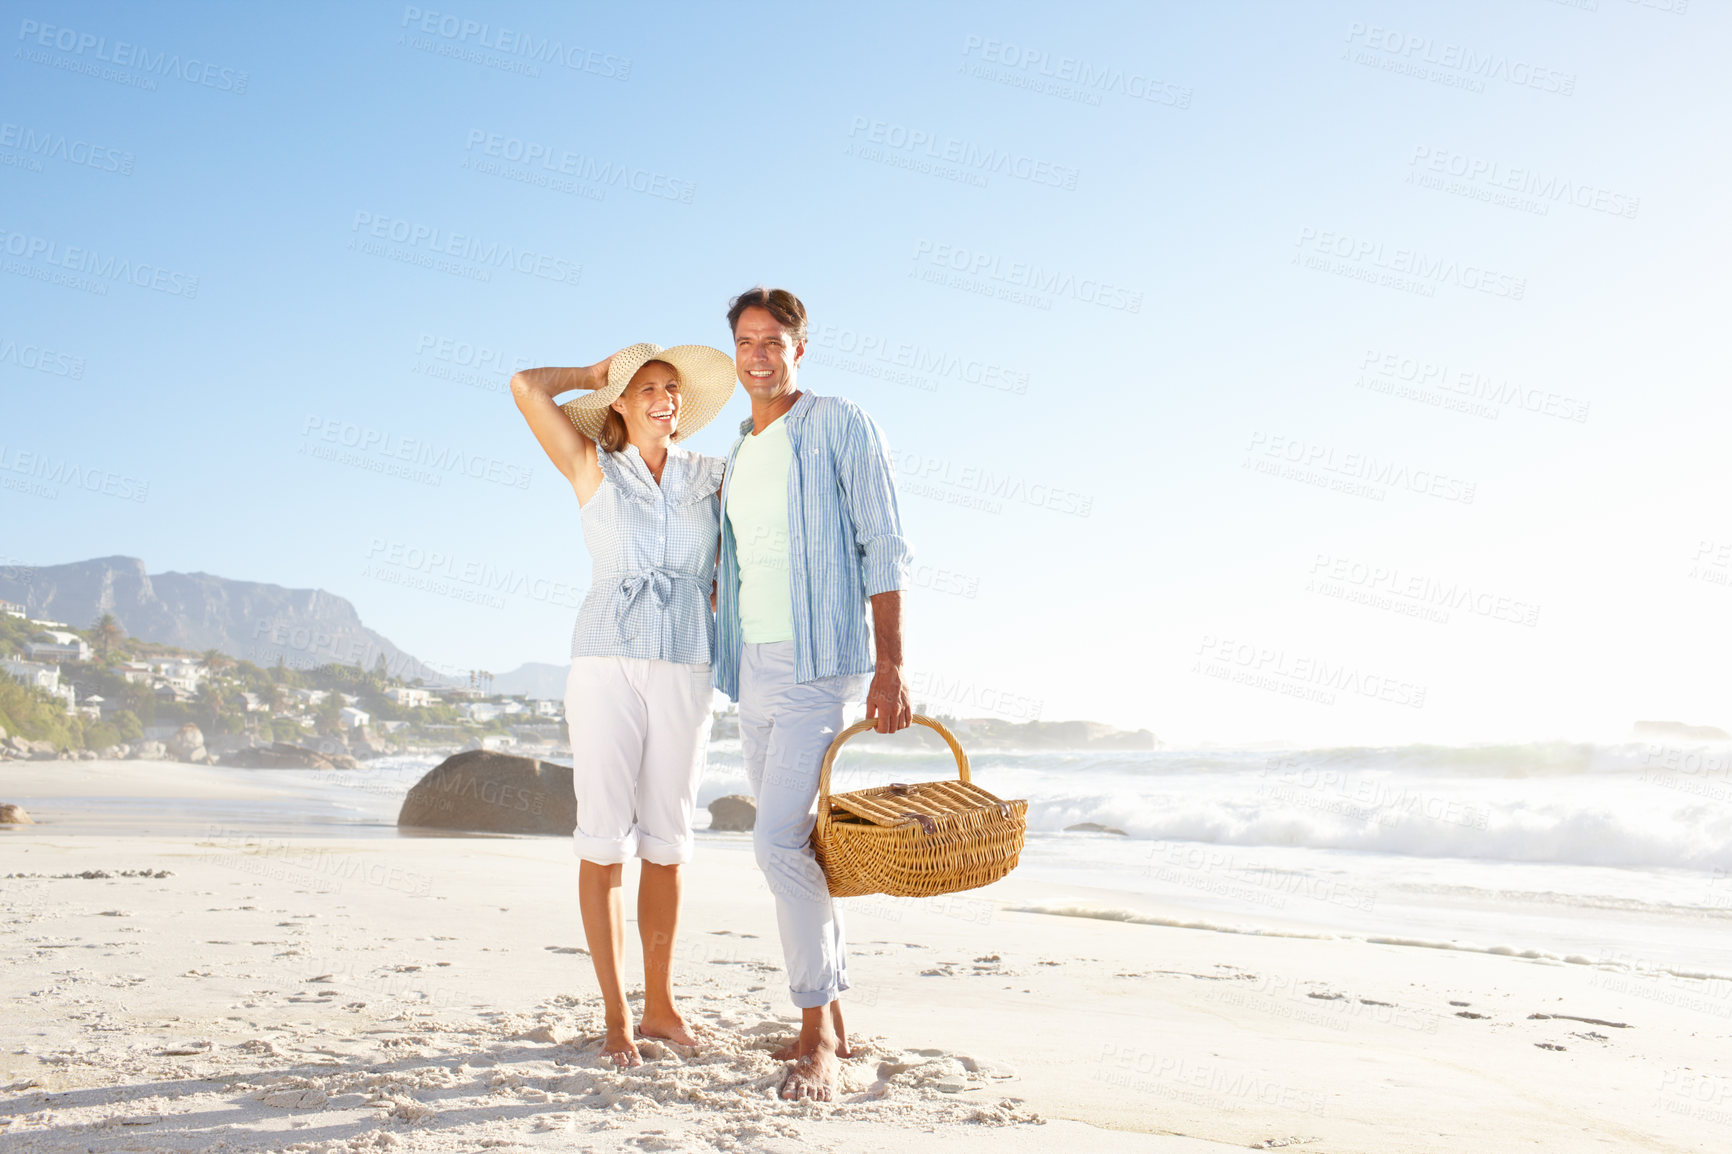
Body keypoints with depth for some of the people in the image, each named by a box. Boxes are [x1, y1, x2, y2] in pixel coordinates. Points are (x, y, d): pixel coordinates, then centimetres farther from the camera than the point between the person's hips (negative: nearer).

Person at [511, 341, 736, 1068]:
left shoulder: (712, 477, 12)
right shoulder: (593, 469, 6)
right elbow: (526, 386, -1)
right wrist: (596, 374, 12)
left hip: (686, 670, 2)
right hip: (606, 662, -2)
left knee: (666, 841, 6)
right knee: (605, 837, -3)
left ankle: (659, 1003, 18)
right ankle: (616, 1017, 5)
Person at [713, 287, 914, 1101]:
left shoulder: (839, 427, -3)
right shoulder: (737, 456, 19)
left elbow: (883, 549, -10)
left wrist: (890, 666, -17)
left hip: (820, 662, -8)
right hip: (754, 669, 8)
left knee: (781, 841, -18)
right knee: (794, 847, 9)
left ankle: (817, 1038, -9)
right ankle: (829, 1023, 18)